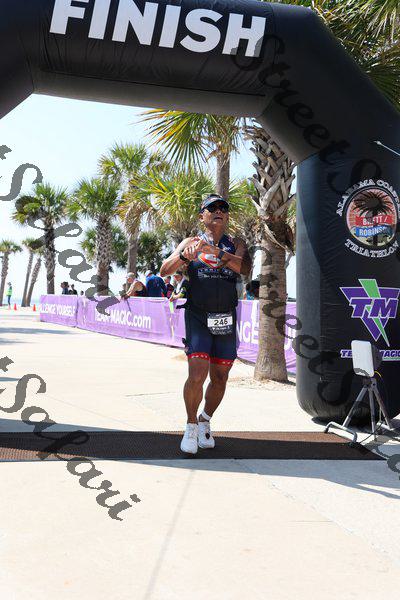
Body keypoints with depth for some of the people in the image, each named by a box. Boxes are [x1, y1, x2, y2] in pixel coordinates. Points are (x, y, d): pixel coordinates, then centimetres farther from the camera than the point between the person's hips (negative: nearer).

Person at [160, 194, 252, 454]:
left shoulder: (236, 245, 8)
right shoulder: (191, 242, 6)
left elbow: (246, 269, -13)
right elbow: (165, 271, -4)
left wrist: (217, 251, -23)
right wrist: (185, 255, -22)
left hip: (227, 320, 2)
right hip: (198, 317, -2)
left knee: (220, 378, 10)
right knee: (197, 375, -15)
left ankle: (205, 422, 34)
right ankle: (191, 427, 8)